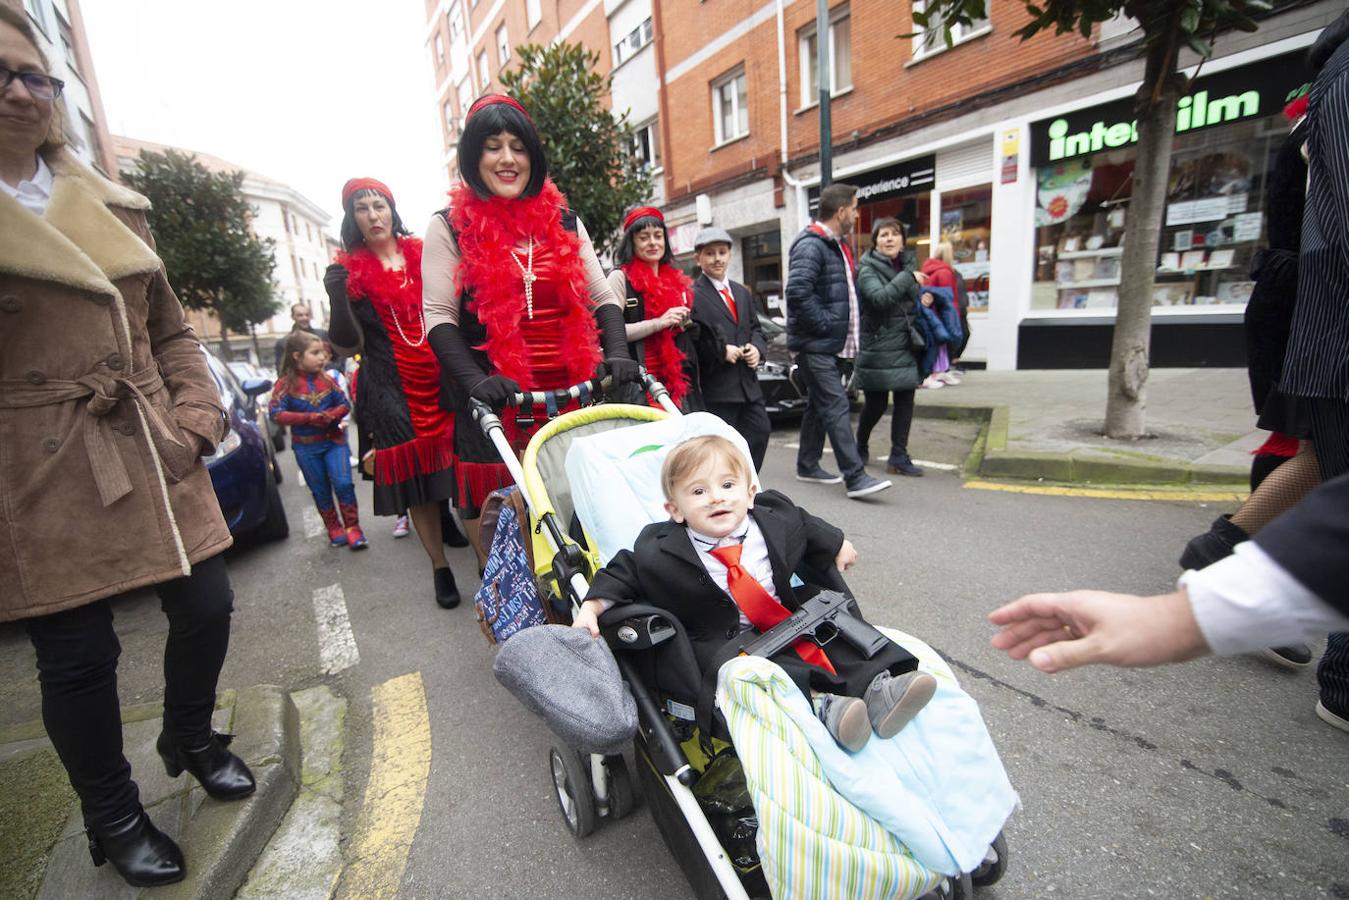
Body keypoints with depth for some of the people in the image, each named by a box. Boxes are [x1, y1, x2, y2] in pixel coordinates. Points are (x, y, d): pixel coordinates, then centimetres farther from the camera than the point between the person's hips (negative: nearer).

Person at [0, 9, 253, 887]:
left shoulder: (114, 208, 12)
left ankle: (192, 738, 39)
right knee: (79, 656, 6)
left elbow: (172, 329, 15)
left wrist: (197, 416, 2)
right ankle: (114, 816, 30)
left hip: (155, 460, 4)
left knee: (207, 606, 9)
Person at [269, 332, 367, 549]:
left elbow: (345, 404, 2)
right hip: (306, 446, -1)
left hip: (334, 440, 1)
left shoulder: (326, 380, 1)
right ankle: (334, 529, 24)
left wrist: (330, 415, -19)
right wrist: (311, 418, -21)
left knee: (343, 483, -8)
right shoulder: (286, 383, -7)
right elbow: (275, 413, -13)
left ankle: (352, 528, 4)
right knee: (320, 491, 10)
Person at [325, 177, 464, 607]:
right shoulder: (350, 272, 5)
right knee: (414, 475, 2)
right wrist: (337, 296, -19)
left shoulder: (425, 256, 10)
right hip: (392, 391, -1)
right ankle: (440, 566, 14)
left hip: (442, 380, 1)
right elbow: (348, 342, -4)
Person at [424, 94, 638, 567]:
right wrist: (474, 380, -18)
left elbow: (602, 298, 10)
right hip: (494, 400, -2)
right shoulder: (450, 226, 5)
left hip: (569, 396, 3)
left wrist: (617, 355, -8)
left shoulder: (564, 222, 14)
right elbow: (438, 315, -1)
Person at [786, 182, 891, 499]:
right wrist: (824, 324, -20)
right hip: (815, 345, -10)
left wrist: (847, 332, 14)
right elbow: (798, 292, -27)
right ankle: (855, 477, -11)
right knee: (835, 406, -12)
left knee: (819, 405, 14)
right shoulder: (810, 245, -14)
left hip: (832, 344, 10)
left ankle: (808, 466, 25)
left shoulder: (837, 245, 19)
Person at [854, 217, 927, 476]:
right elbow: (880, 298, -26)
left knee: (905, 401, 1)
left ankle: (899, 457, 7)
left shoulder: (904, 267, 15)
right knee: (876, 405, 1)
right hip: (877, 348, -6)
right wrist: (908, 278, -21)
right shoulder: (867, 270, -6)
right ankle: (861, 447, 26)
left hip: (905, 348, 6)